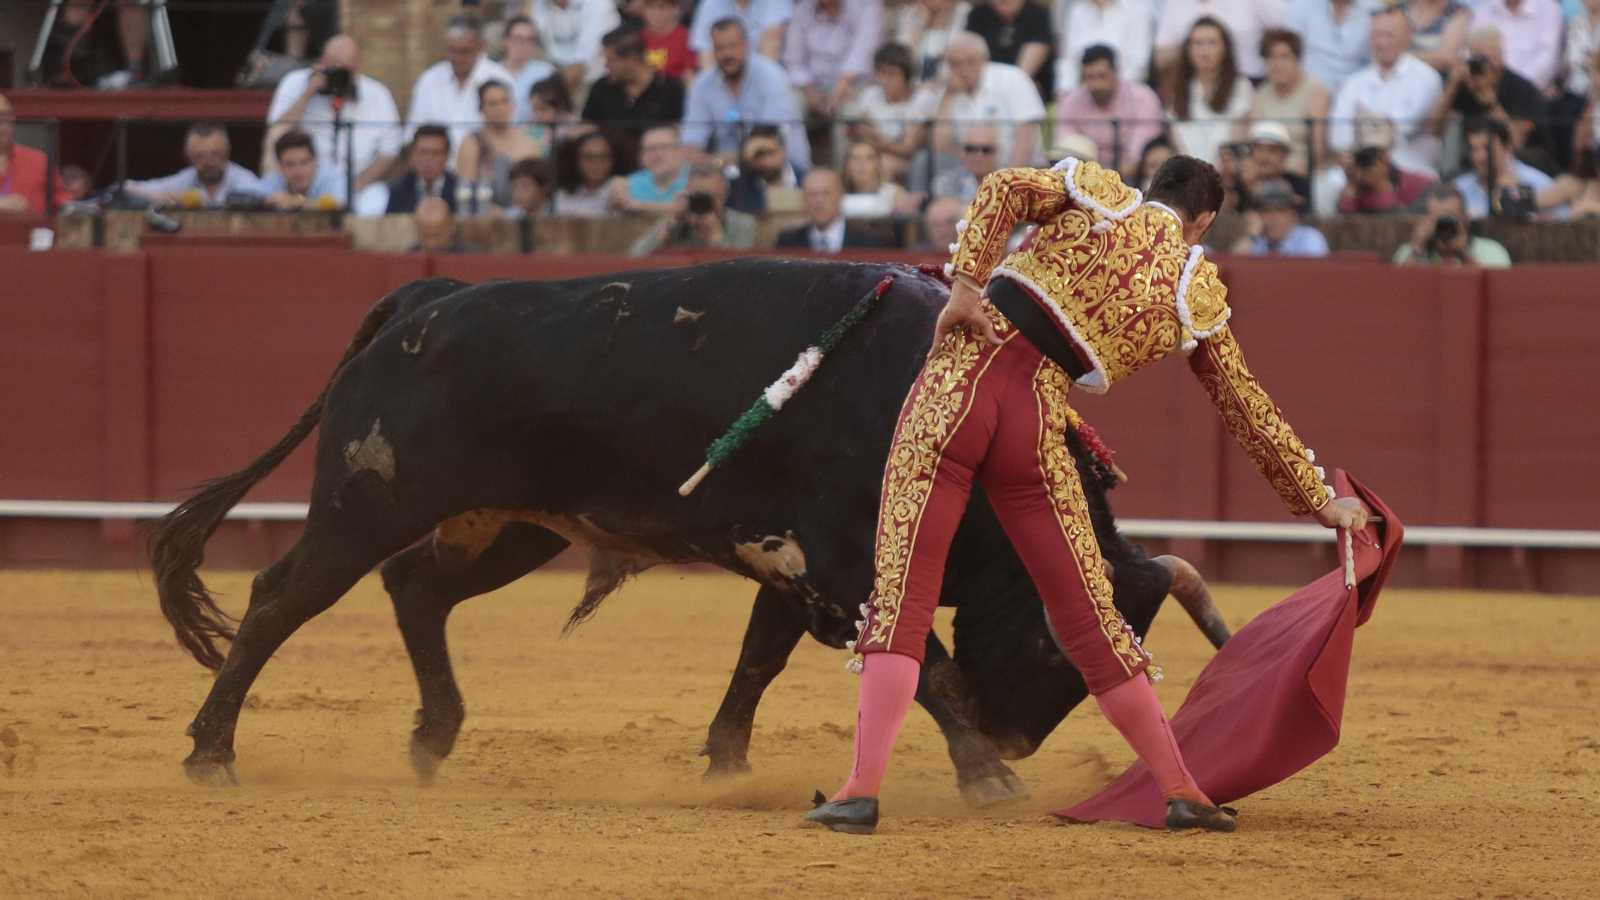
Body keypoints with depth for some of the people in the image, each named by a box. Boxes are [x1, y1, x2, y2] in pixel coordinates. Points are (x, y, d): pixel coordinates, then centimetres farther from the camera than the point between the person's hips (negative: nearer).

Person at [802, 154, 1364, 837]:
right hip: (1037, 422, 1)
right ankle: (1182, 792, 16)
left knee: (902, 590, -2)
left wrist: (966, 282, -10)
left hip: (962, 381, -1)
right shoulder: (1201, 297, 14)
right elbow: (1249, 410, 21)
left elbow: (1007, 188, -6)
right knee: (1086, 614, 13)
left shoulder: (1104, 193, 12)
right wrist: (1319, 498, 30)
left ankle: (862, 788, -14)